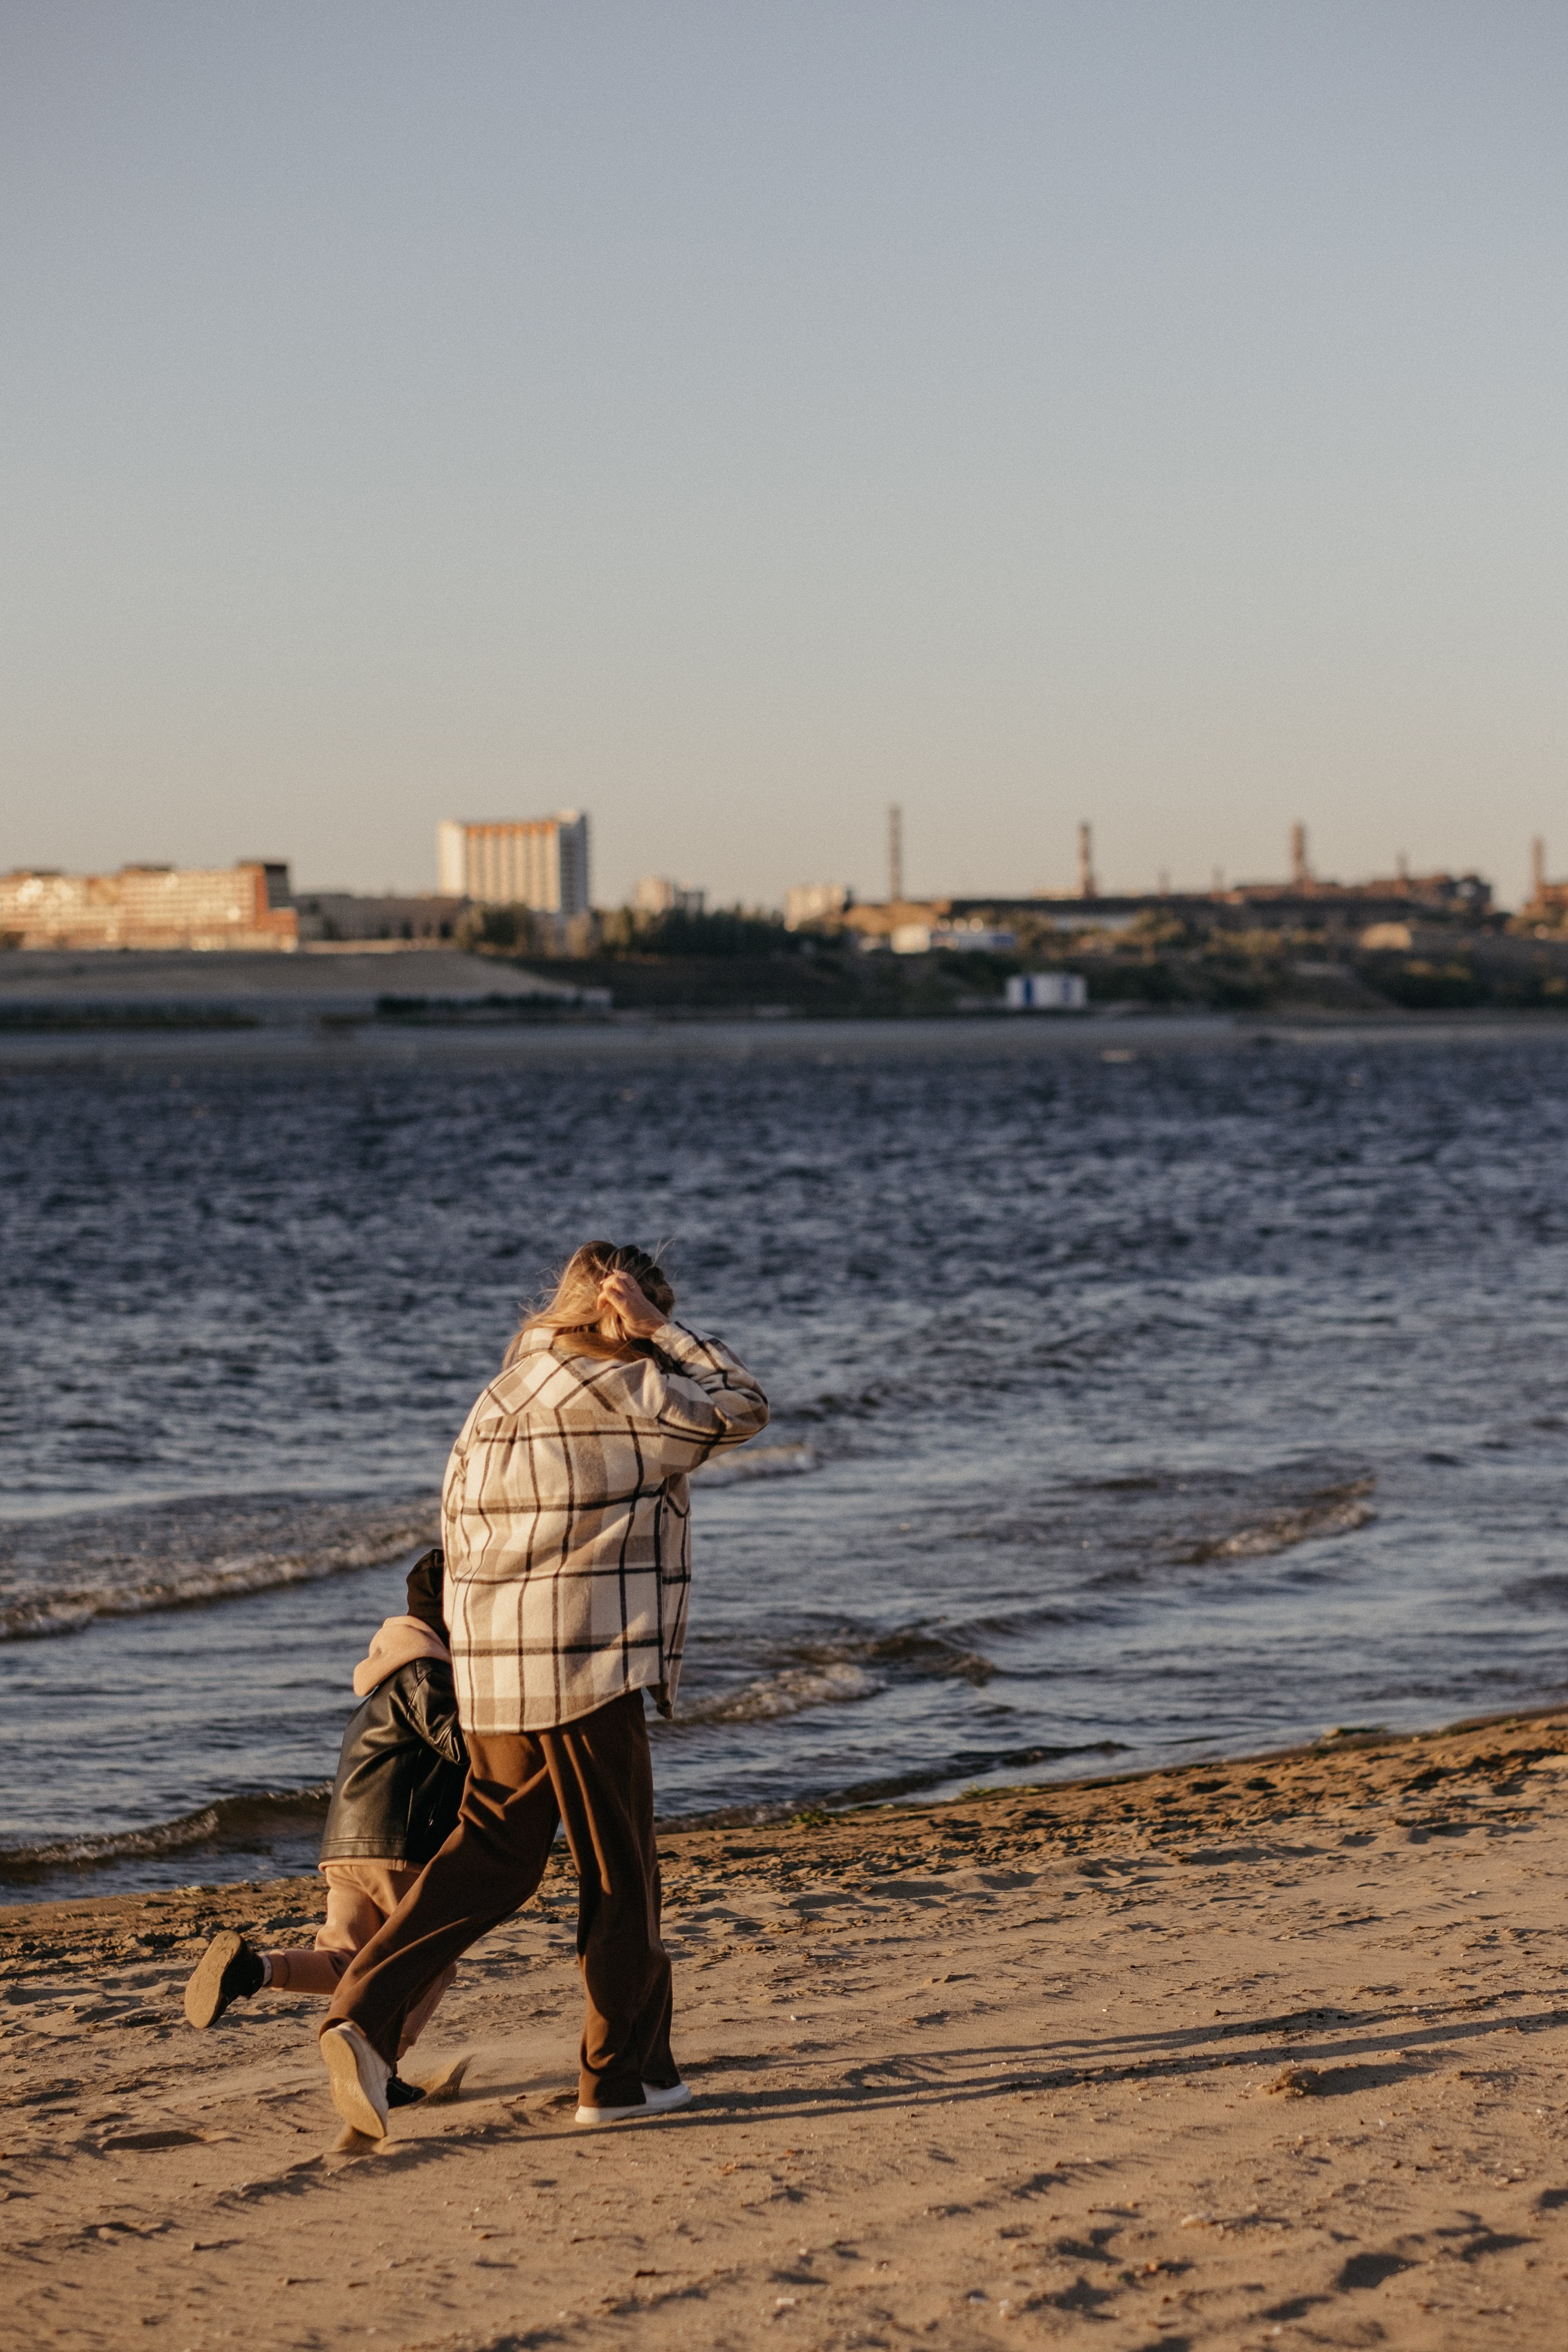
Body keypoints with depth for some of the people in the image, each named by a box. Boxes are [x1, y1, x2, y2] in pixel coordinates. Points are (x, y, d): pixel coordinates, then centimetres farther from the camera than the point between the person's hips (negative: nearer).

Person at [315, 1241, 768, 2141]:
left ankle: (366, 2012, -4)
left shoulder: (500, 1399, 13)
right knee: (620, 1873, 5)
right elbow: (743, 1407, 0)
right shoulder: (617, 1395, -11)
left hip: (494, 1670, 7)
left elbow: (459, 1530, 18)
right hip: (589, 1665, -7)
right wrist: (655, 1327, 0)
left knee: (490, 1856, 13)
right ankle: (622, 2073, 13)